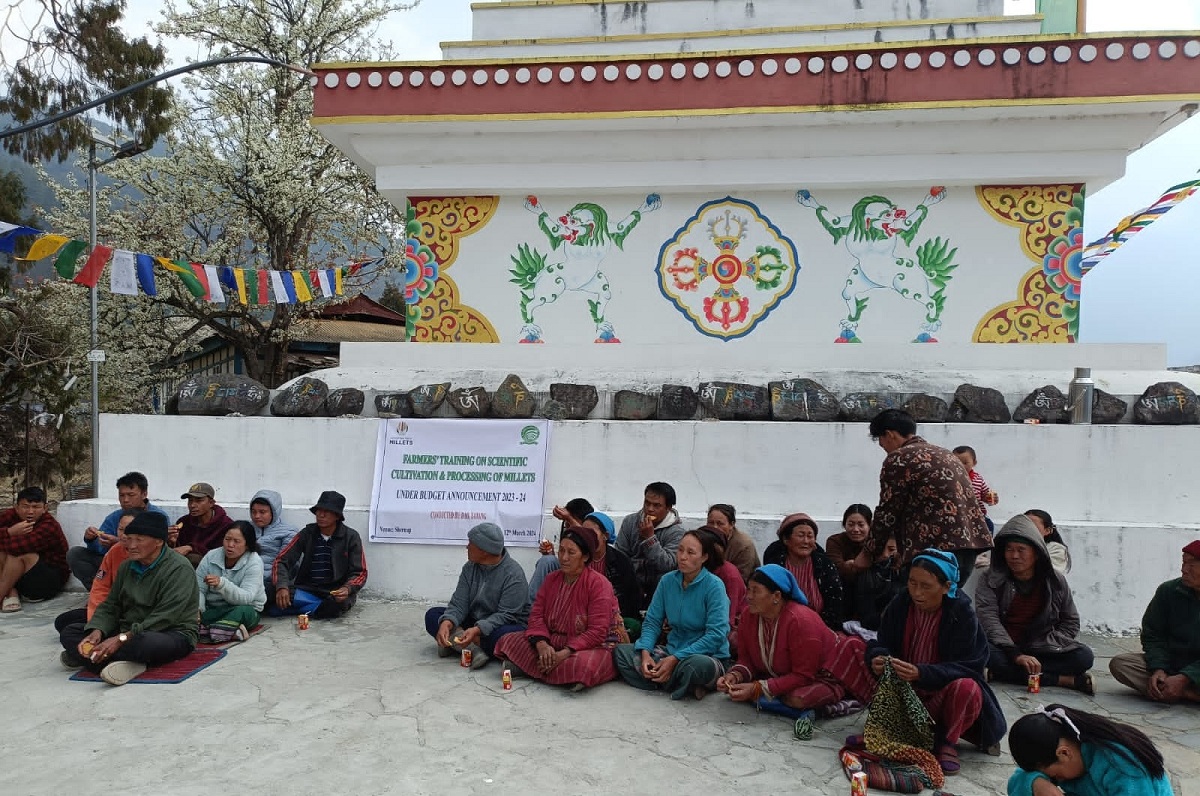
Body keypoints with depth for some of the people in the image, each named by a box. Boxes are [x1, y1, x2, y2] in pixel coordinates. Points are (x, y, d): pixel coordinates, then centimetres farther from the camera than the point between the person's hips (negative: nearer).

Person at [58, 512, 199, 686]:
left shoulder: (179, 569, -15)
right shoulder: (127, 567, 11)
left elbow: (164, 618, -22)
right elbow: (110, 606, 9)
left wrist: (122, 639, -26)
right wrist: (97, 631, -11)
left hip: (172, 634, -8)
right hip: (128, 631, 8)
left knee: (145, 643, -42)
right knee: (69, 632, -4)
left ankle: (82, 656, -18)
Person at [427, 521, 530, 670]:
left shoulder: (513, 574, -19)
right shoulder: (469, 568, 0)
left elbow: (506, 615, -24)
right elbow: (459, 604, -7)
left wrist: (477, 630, -38)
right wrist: (447, 623, -28)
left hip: (506, 625, -6)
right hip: (473, 622, 7)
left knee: (503, 636, -40)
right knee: (432, 615, -10)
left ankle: (453, 643, -23)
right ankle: (472, 648, -27)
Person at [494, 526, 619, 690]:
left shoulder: (599, 584, -13)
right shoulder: (551, 579, 8)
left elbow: (597, 632, -18)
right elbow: (537, 614, 3)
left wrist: (565, 653, -27)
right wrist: (541, 644, -18)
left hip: (587, 646, -5)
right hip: (551, 643, 5)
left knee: (581, 664, -40)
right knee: (507, 641, -9)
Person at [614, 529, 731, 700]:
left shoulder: (714, 585, -12)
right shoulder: (667, 581, 3)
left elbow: (716, 635, -18)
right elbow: (652, 622, 5)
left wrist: (676, 659, -23)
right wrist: (645, 652, -15)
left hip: (708, 655, -6)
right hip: (673, 650, 6)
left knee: (699, 665, -41)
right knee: (620, 651, -11)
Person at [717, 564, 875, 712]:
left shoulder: (800, 621, -30)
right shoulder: (748, 615, -11)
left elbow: (803, 676, -28)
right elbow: (747, 660, -2)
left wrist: (758, 689, -33)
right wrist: (734, 676, -25)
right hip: (787, 676, 6)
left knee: (797, 699, -36)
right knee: (737, 687, -11)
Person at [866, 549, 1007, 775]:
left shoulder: (961, 613, -17)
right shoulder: (899, 606, -8)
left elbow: (964, 666, -22)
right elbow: (882, 644, -2)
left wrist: (921, 673, -39)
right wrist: (877, 658, -28)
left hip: (945, 690, -3)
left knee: (966, 688, -36)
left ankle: (948, 742, -9)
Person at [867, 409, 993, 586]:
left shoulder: (898, 459, -3)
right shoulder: (944, 453, 24)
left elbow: (888, 512, -3)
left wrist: (870, 550, 11)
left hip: (935, 548, -9)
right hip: (969, 543, 9)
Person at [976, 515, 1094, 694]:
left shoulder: (1055, 581, 4)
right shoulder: (991, 580, -5)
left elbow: (1070, 621, 9)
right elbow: (988, 619, -17)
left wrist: (1048, 649, -9)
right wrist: (1015, 655, -30)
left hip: (1042, 649, 2)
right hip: (1003, 649, -2)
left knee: (1084, 657, -23)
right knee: (983, 652, -36)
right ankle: (1066, 680, -28)